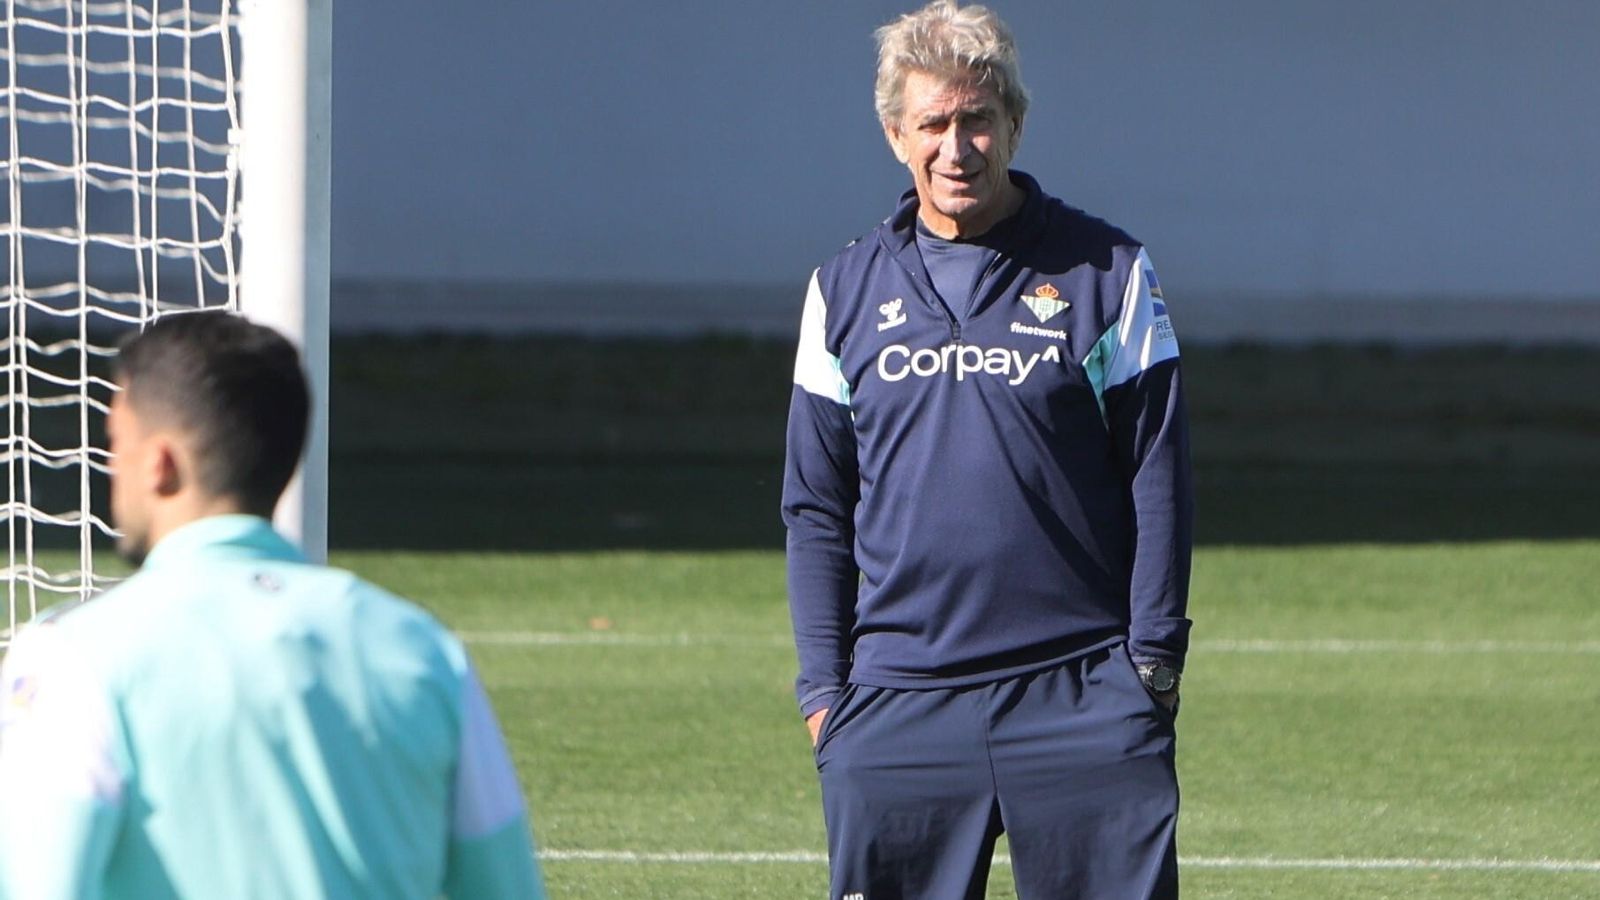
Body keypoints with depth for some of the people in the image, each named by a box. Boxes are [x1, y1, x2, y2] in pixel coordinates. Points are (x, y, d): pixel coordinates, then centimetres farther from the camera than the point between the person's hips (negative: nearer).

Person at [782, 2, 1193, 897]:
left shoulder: (1106, 273, 3)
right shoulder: (848, 290, 10)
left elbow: (1159, 481, 4)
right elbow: (816, 509, 13)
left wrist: (1153, 657, -2)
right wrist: (823, 687, 6)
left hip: (1081, 694, -2)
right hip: (896, 708, 2)